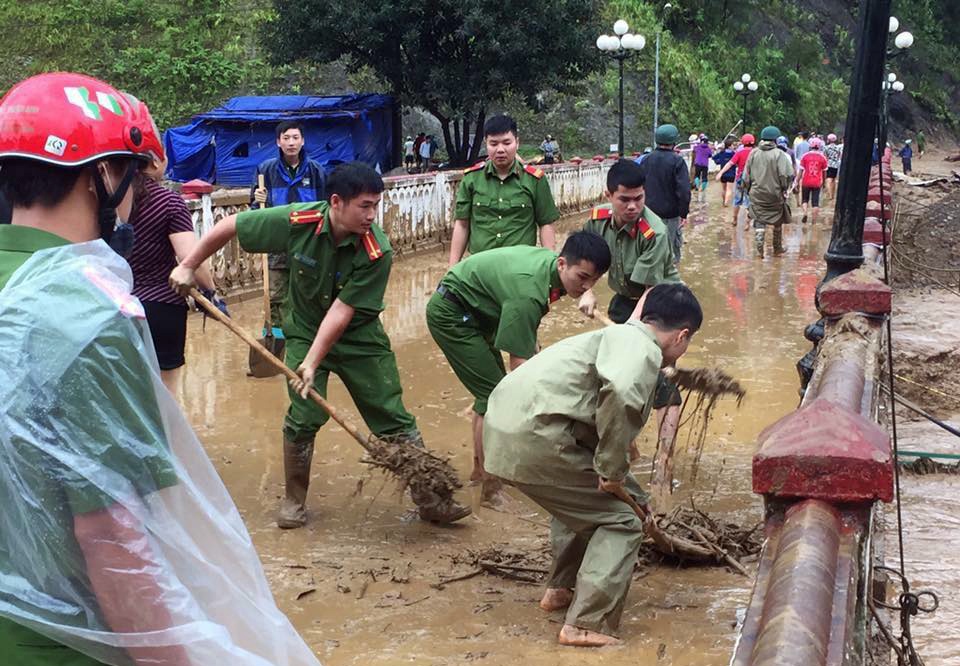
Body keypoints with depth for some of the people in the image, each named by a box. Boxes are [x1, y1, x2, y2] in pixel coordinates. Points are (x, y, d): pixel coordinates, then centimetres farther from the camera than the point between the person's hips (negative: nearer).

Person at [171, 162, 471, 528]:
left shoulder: (376, 251, -25)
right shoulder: (297, 222, -22)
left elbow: (342, 310, -25)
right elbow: (229, 226, -10)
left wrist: (313, 362, -29)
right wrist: (188, 266, -5)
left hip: (359, 338, 0)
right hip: (305, 332, 1)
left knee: (394, 419, -2)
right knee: (304, 417, -9)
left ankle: (429, 499, 6)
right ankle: (294, 500, 12)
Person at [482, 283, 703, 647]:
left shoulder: (619, 336, 26)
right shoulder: (642, 346, -6)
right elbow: (620, 393, -30)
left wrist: (629, 489, 49)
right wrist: (612, 468, -18)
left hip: (505, 423, 10)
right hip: (535, 435, -10)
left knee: (584, 499, 33)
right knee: (620, 521, 3)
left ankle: (561, 589, 44)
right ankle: (587, 626, -1)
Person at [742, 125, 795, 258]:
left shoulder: (754, 153, 0)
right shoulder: (779, 154, -12)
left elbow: (746, 175, 6)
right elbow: (785, 175, -17)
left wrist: (748, 188, 18)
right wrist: (785, 188, -2)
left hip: (757, 194, 2)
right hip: (775, 193, -2)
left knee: (759, 221, 6)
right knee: (778, 222, 15)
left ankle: (759, 249, -6)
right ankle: (777, 248, 25)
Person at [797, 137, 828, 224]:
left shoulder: (805, 156, -5)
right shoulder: (822, 158, -2)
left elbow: (801, 170, -4)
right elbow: (824, 172, 7)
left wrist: (797, 181, 2)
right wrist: (823, 182, 21)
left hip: (806, 182, 0)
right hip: (817, 183, 0)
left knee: (805, 199, 17)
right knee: (815, 202, 6)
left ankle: (805, 213, -7)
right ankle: (814, 220, 6)